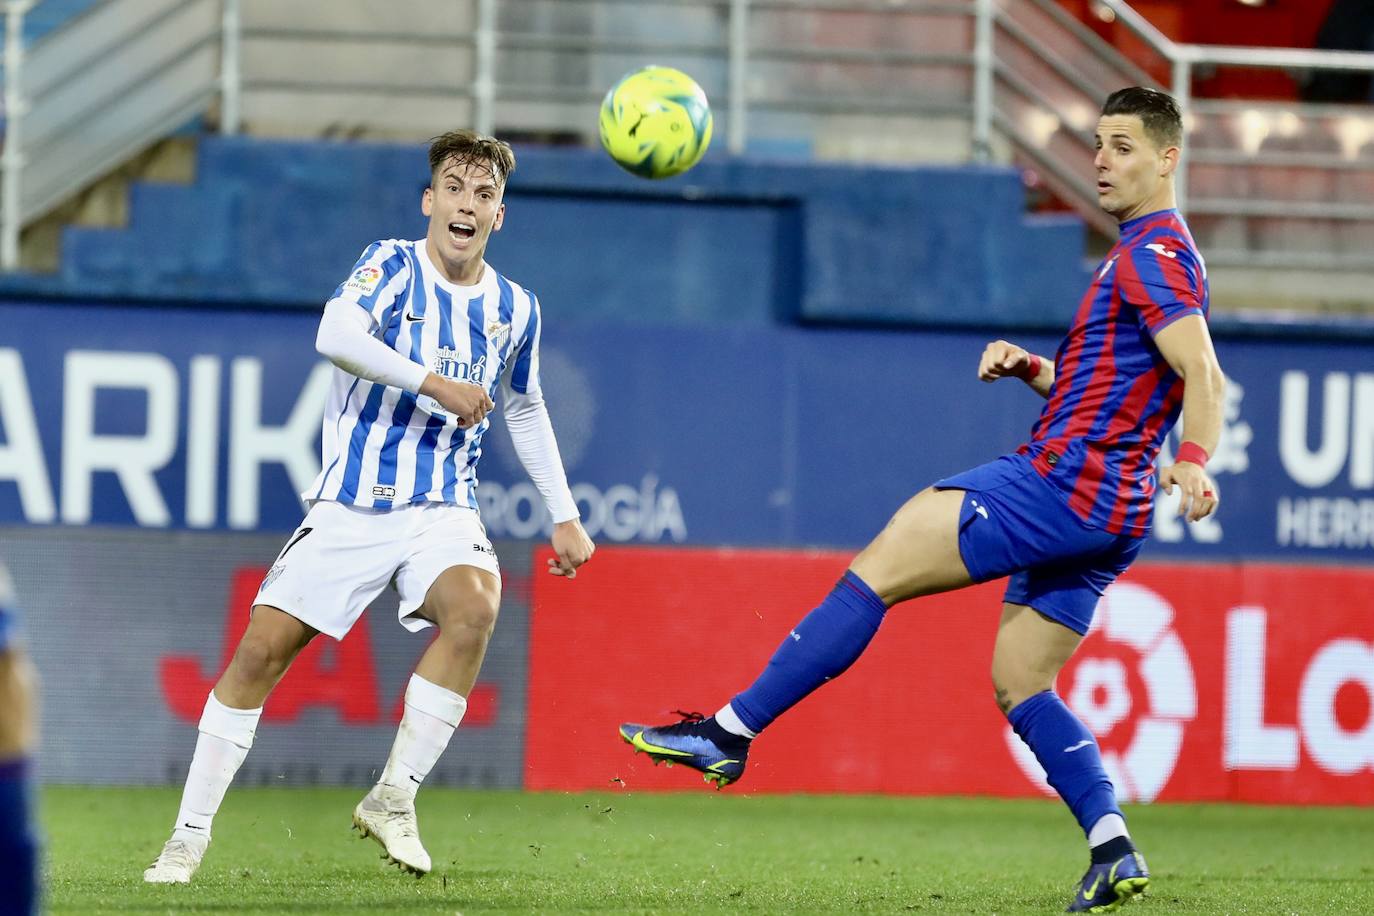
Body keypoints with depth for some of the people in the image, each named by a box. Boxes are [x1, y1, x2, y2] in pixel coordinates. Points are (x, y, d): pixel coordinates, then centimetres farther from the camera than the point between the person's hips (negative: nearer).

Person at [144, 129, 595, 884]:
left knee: (475, 606, -30)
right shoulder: (393, 265, -3)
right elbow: (335, 336, -23)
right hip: (348, 506, -2)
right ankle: (189, 835, 5)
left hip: (442, 510, 2)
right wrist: (433, 382, -30)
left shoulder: (514, 309, 8)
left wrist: (564, 516, 22)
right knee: (261, 649, -8)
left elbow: (526, 410, 24)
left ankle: (392, 799, -20)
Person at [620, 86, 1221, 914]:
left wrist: (1194, 459, -41)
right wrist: (1028, 367, 11)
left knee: (881, 565, -8)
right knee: (1019, 684, 11)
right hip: (1108, 515, 10)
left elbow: (1203, 373, -23)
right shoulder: (1147, 256, 23)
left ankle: (732, 732, -8)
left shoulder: (1153, 254, -10)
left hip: (1062, 485, -10)